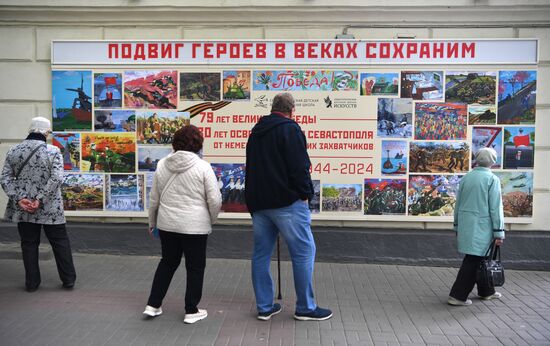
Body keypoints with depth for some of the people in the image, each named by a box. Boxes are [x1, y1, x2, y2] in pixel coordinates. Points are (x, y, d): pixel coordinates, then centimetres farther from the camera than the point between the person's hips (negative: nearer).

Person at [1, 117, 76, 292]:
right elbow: (56, 178, -20)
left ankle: (32, 283, 20)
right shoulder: (53, 151, -9)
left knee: (29, 244, 13)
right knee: (60, 242, 10)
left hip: (23, 208, 3)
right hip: (50, 209, -3)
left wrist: (19, 199, -7)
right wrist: (40, 199, -16)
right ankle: (68, 279, 16)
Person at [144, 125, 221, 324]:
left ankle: (153, 305, 24)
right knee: (195, 267, 10)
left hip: (167, 224, 4)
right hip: (195, 226, -4)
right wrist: (211, 220, 7)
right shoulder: (203, 167, -11)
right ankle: (191, 311, 18)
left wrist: (152, 221, 22)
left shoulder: (162, 165, 2)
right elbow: (215, 200, -10)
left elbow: (154, 199, 9)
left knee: (168, 262, 21)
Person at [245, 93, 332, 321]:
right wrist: (305, 194, -5)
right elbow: (299, 166, -15)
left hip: (258, 201, 8)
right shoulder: (290, 129, -7)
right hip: (286, 201, -8)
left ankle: (264, 307, 16)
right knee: (304, 251, 1)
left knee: (261, 253, 11)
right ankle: (305, 308, 5)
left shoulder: (256, 131, 18)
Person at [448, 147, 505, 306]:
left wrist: (457, 227, 21)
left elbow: (458, 204, 12)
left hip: (465, 225, 6)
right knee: (473, 260, -1)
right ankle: (457, 296, -1)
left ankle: (486, 291, 33)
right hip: (481, 226, -6)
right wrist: (499, 233, -7)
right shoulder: (492, 179, -10)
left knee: (481, 258, 19)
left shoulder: (465, 178, 7)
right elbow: (495, 208, -11)